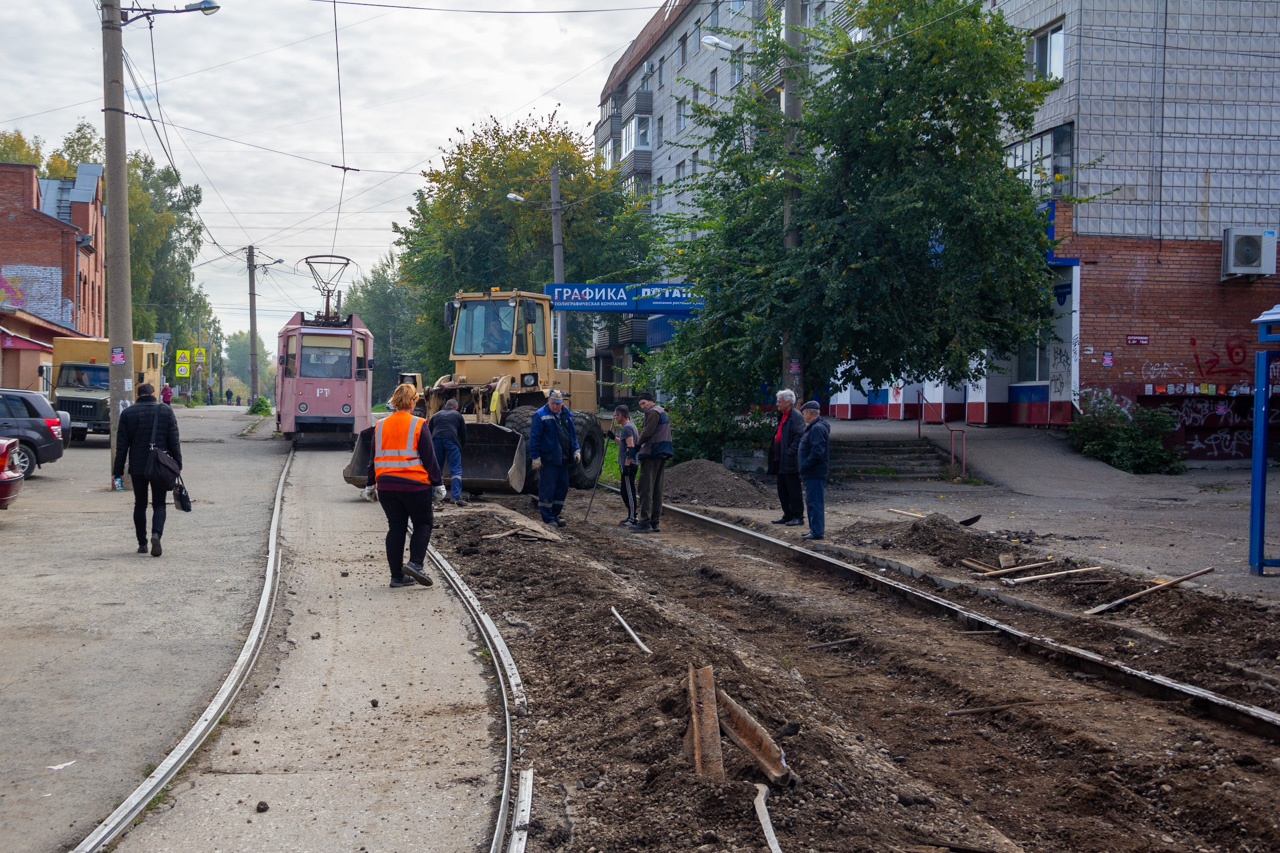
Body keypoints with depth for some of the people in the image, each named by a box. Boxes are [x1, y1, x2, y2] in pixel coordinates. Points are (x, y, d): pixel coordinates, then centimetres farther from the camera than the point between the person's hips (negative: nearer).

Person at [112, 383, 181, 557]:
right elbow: (174, 440, -1)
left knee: (140, 505, 12)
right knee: (159, 504, 5)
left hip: (137, 467, 1)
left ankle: (142, 543, 12)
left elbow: (122, 445, 2)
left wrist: (118, 470, 6)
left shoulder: (127, 413, 1)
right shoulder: (166, 411, -1)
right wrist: (178, 464, 6)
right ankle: (156, 534, -19)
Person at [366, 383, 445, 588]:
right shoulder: (418, 425, -6)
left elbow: (373, 457, 12)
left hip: (386, 485, 4)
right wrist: (437, 482, 4)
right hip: (415, 485, -4)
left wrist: (370, 483, 21)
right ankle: (415, 563, -9)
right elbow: (429, 458, -4)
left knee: (395, 528, 10)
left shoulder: (380, 426, 7)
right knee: (423, 524, 10)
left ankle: (397, 575, 10)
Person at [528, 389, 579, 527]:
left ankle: (555, 515, 23)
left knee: (562, 487, 11)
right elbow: (534, 438, -11)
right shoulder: (540, 416, -9)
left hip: (563, 459, 7)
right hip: (548, 459, -7)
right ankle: (548, 518, 3)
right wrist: (535, 458, -15)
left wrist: (576, 450, 11)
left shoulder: (567, 414, 12)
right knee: (547, 489, -4)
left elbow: (573, 434, 22)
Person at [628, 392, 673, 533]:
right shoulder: (662, 412, 22)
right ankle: (654, 522, 12)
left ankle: (645, 521, -13)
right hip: (662, 454, 10)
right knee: (657, 488, 10)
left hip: (652, 454, -10)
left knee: (646, 488, -10)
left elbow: (647, 433, -18)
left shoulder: (653, 412, -9)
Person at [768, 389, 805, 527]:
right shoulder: (782, 417, 18)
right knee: (782, 490, 14)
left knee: (794, 490, -4)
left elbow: (799, 436, -19)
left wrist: (790, 453, -22)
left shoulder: (796, 416, -12)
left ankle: (798, 517, 2)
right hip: (780, 461, 10)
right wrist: (774, 456, 17)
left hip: (790, 462, -10)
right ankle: (788, 515, 22)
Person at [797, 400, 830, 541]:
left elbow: (817, 451, -24)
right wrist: (803, 466, 16)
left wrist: (805, 465, -18)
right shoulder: (813, 427, 18)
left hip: (815, 474, -11)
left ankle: (817, 532, -9)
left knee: (815, 502, -9)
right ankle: (815, 530, 22)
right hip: (812, 473, 11)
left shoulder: (818, 428, -16)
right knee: (812, 502, 16)